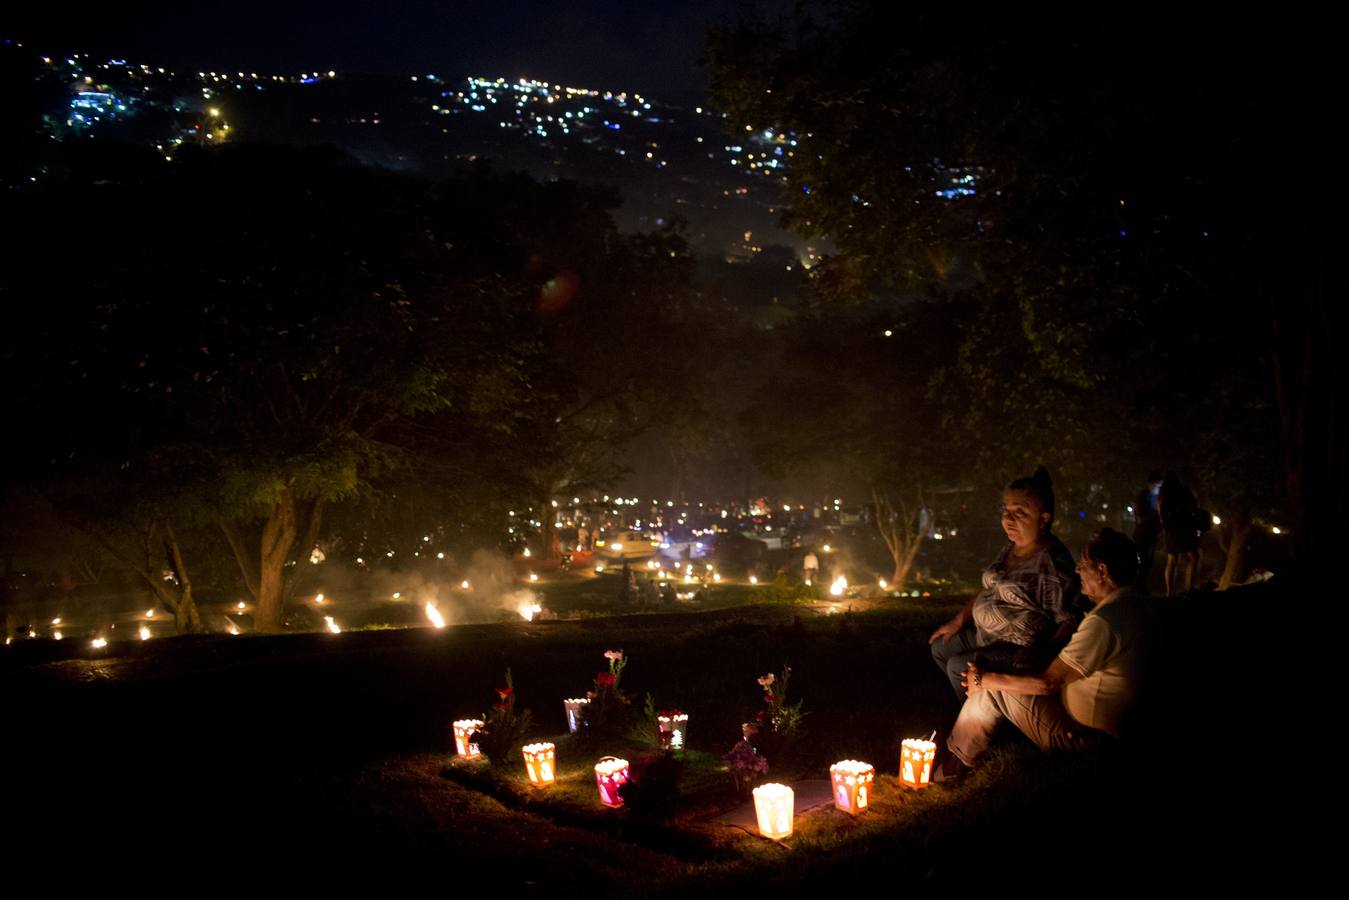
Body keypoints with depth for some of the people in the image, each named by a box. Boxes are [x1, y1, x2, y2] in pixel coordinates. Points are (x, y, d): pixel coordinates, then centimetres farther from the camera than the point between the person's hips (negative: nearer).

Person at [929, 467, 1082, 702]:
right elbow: (988, 590, 16)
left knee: (959, 666, -22)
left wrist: (1040, 655, -35)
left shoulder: (1051, 562, -23)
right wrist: (958, 621, 11)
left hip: (1019, 648, -10)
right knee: (940, 648, 14)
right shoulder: (1011, 548, 5)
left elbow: (1070, 621, -24)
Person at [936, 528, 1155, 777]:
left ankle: (951, 768, 12)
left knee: (992, 691, -5)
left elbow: (1047, 683, -24)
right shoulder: (1137, 603, 4)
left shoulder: (1103, 622, -28)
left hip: (1082, 735, -10)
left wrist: (984, 679, -12)